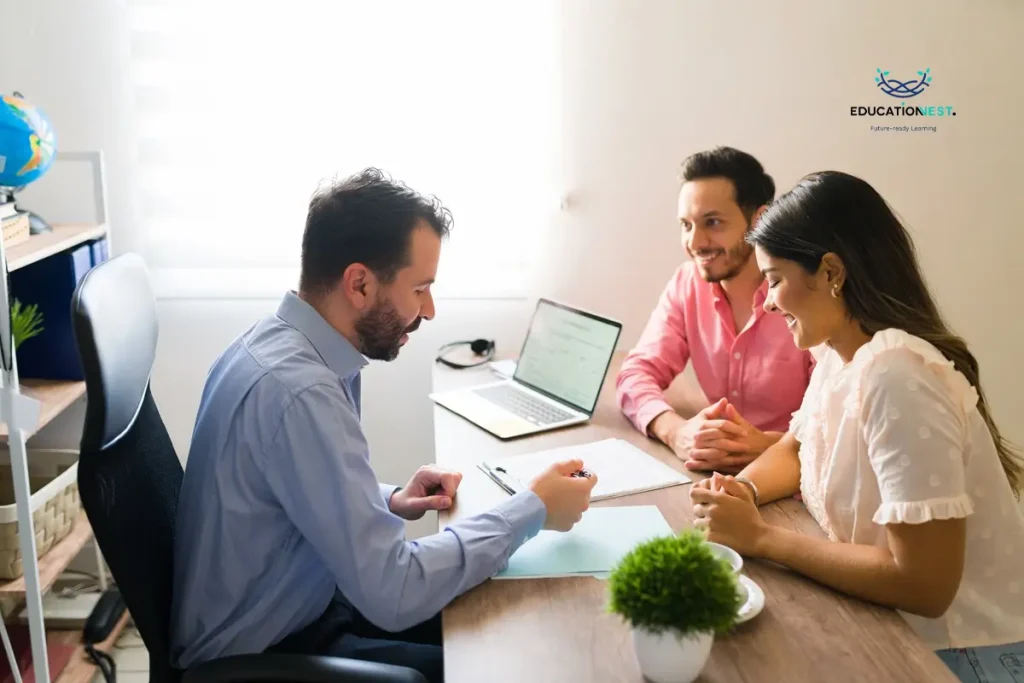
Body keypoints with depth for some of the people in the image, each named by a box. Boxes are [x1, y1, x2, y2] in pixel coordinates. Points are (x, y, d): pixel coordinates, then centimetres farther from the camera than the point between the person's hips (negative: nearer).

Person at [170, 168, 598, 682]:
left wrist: (390, 501, -1)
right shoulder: (296, 388, -31)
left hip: (297, 605, 8)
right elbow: (393, 594, -29)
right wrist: (534, 509, -20)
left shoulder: (282, 344, -2)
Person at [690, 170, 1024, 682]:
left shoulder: (895, 376, -27)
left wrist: (759, 537, -21)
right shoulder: (838, 352, 0)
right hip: (895, 626, 7)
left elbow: (923, 584, -29)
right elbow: (793, 449, 16)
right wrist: (743, 491, -7)